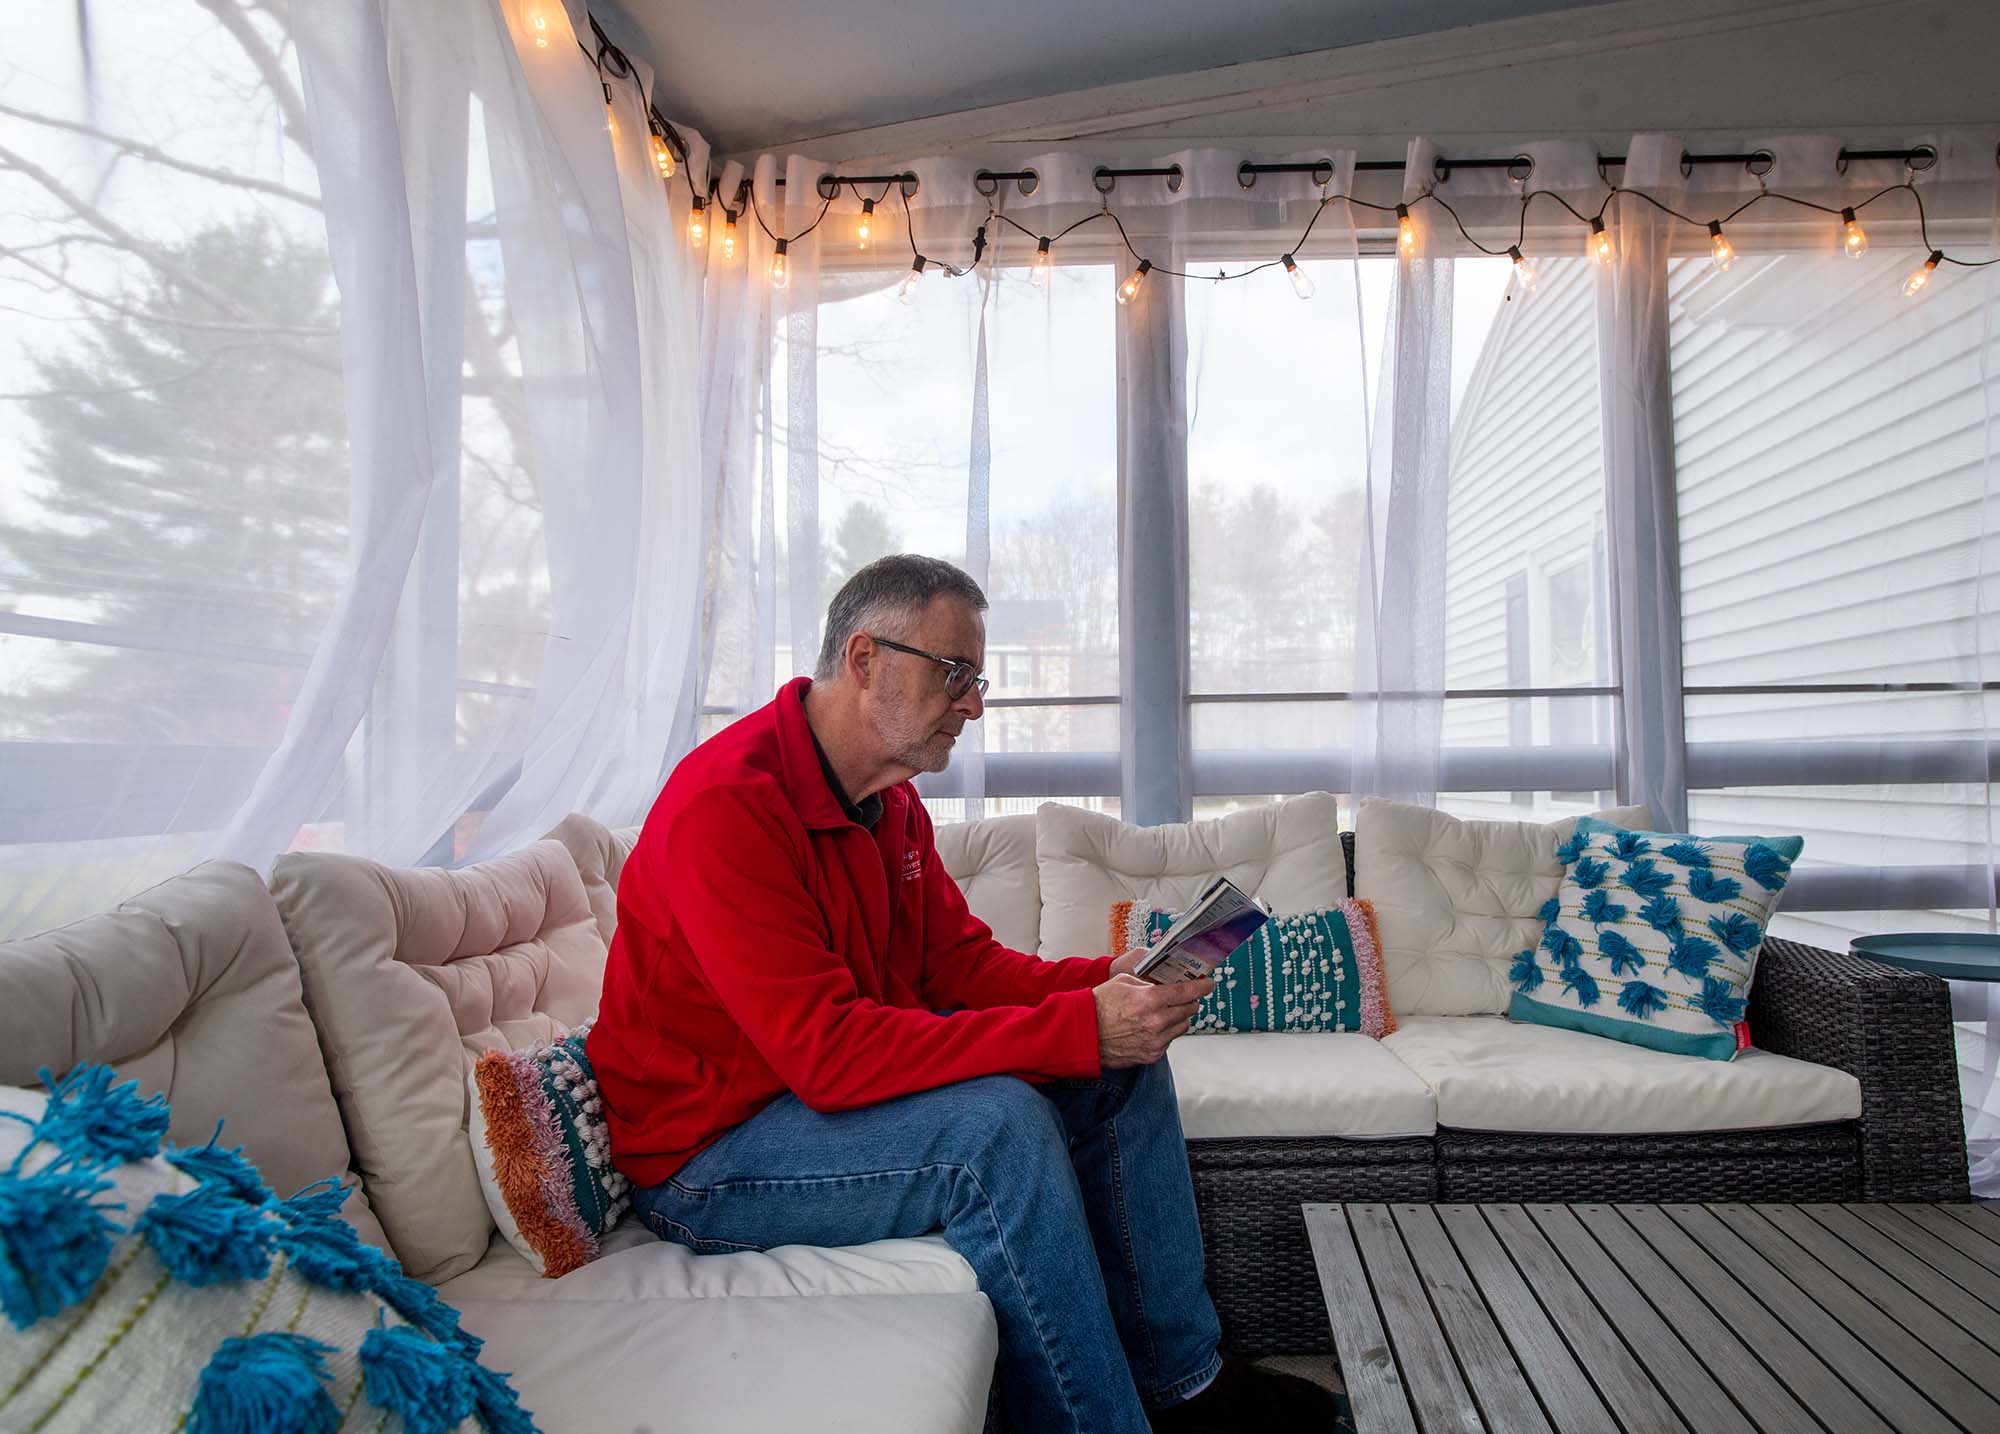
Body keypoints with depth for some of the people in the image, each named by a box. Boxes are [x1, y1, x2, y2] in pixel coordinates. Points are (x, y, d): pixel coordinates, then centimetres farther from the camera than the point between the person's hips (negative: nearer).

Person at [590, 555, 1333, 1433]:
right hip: (709, 1150, -9)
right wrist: (1081, 1026, -33)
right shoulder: (727, 803, -26)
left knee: (1127, 1065, 1)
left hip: (845, 1080, 9)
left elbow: (962, 961, 5)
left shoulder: (890, 799, 4)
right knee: (999, 1124, -32)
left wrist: (1107, 983, -14)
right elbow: (827, 1050, -32)